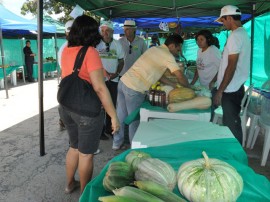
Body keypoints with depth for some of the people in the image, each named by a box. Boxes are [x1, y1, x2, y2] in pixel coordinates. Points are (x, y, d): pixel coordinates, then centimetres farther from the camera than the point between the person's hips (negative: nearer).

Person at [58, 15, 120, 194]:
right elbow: (100, 88, -22)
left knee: (74, 147, 25)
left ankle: (70, 184, 41)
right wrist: (114, 116, -19)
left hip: (66, 107, 7)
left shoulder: (66, 50, 4)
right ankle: (85, 193, 27)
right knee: (86, 153, 10)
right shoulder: (90, 52, -17)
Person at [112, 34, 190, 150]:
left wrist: (173, 84, 16)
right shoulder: (168, 56, -8)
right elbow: (180, 76, -12)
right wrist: (188, 88, 7)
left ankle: (117, 143, 32)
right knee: (134, 119, 8)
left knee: (120, 116, 17)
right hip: (134, 89, -8)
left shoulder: (154, 49, 16)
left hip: (124, 81, 8)